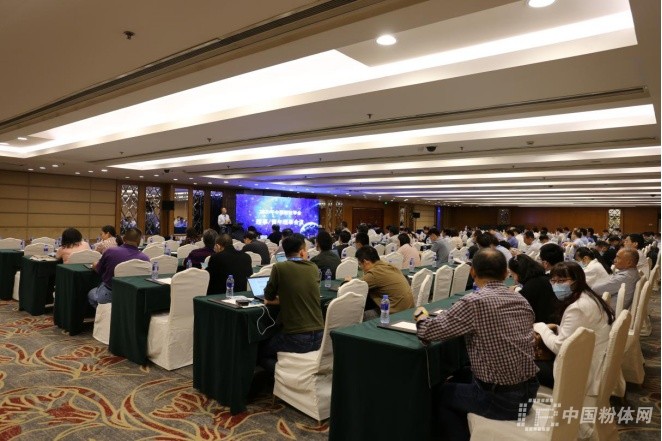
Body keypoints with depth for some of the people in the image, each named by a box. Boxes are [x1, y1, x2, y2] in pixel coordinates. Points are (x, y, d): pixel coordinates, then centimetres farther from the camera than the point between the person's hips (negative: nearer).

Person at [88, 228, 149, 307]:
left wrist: (95, 265, 29)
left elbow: (98, 270, 4)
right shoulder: (145, 259, -18)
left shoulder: (110, 251, -16)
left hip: (108, 295, -2)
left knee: (90, 294, 31)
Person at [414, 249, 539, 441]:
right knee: (459, 380, 29)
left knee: (441, 393, 20)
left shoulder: (474, 302, -20)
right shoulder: (522, 301, 1)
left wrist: (420, 315, 5)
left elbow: (428, 332, -16)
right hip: (528, 392, 7)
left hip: (499, 398, -7)